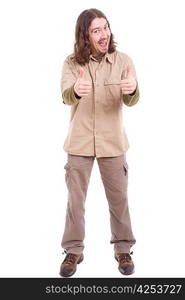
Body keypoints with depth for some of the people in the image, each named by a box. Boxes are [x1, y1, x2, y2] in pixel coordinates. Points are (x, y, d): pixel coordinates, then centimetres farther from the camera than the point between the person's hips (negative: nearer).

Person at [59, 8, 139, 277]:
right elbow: (66, 96, -21)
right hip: (79, 141, 0)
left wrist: (132, 90, -41)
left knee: (119, 197, 10)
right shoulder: (72, 62, -4)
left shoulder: (123, 61, -5)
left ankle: (123, 249, 29)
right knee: (75, 198, 9)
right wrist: (75, 90, -46)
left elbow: (131, 101, -16)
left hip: (112, 141, 0)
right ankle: (74, 250, 27)